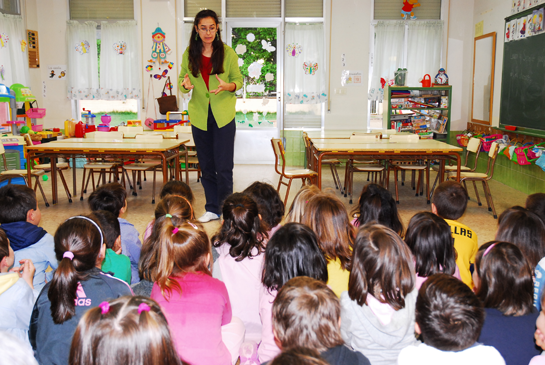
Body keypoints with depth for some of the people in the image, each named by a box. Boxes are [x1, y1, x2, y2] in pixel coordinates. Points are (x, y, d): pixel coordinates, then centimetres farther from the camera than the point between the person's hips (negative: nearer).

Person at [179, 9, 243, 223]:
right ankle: (212, 209, 24)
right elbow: (182, 80, 10)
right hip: (199, 117, 3)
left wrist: (227, 86, -19)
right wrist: (185, 84, -14)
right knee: (206, 166, 11)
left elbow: (238, 80, 3)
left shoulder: (227, 53, -2)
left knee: (224, 167, -2)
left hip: (223, 116, -3)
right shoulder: (189, 54, 3)